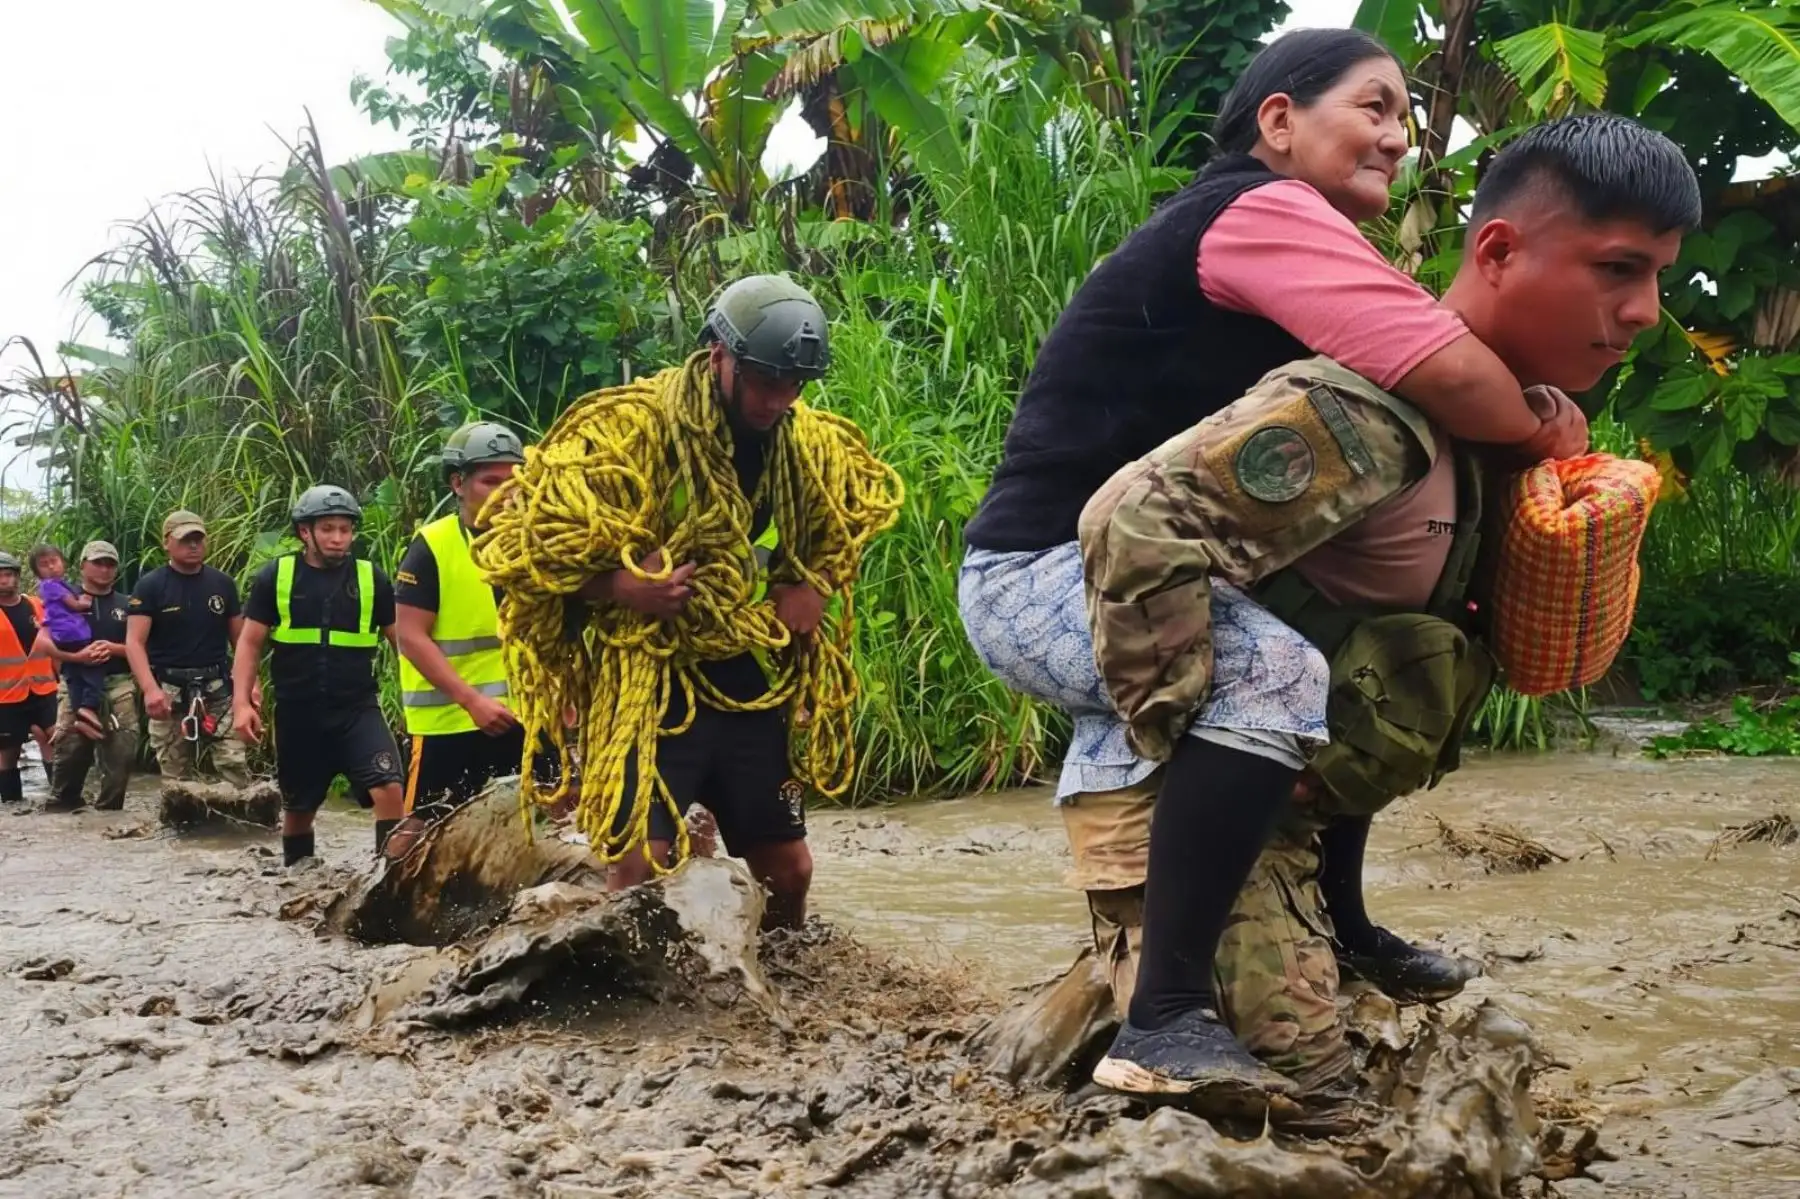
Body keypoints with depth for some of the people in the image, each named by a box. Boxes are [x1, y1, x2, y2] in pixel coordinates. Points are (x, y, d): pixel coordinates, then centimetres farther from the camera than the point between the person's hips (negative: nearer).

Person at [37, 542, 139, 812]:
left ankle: (108, 813, 8)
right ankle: (59, 812, 4)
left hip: (119, 687, 2)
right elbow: (43, 642, -3)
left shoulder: (126, 606, 16)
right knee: (68, 757, -3)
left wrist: (114, 649, -10)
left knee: (120, 756, -1)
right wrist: (78, 656, -18)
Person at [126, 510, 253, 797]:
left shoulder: (222, 584, 8)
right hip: (170, 692, -2)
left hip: (218, 689, 2)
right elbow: (134, 642, -8)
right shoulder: (150, 586, -2)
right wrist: (150, 688, -23)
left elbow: (239, 638, 13)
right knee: (175, 777, 4)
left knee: (235, 766, -9)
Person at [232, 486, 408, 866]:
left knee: (389, 789, -21)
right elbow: (250, 642, 3)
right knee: (299, 806, 15)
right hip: (298, 713, 1)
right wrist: (242, 703, -7)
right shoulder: (276, 576, -1)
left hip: (358, 708, -1)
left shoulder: (372, 579, 1)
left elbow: (402, 638, 6)